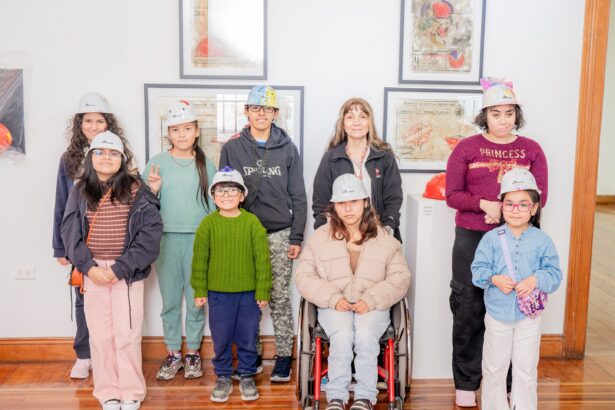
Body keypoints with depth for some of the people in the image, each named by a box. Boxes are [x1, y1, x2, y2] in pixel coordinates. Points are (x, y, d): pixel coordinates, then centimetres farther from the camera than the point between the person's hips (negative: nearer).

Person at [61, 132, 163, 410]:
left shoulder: (136, 190, -1)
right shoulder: (79, 191, 6)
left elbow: (151, 231, -8)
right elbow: (69, 231, 3)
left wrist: (120, 268, -13)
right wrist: (89, 266, -11)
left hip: (128, 273, -2)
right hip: (93, 272, 2)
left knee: (127, 335, 1)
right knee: (100, 335, 7)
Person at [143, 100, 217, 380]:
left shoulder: (206, 165, 5)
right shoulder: (156, 163, 3)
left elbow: (213, 204, 9)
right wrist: (152, 191, -14)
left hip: (198, 239, 0)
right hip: (167, 239, 0)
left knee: (196, 299, 5)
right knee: (170, 300, 7)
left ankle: (192, 353, 21)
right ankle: (173, 354, 21)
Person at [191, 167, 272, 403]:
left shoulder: (252, 222, -5)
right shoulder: (208, 223, -3)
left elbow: (262, 259, -4)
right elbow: (200, 259, 1)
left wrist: (263, 291, -4)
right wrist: (199, 290, 0)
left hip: (249, 293, 0)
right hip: (218, 293, 1)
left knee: (247, 338, 11)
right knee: (221, 338, 11)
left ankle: (247, 376, 30)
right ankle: (223, 377, 29)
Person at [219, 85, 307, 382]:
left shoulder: (287, 148, 4)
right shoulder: (232, 149, 4)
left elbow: (298, 196, 3)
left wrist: (296, 238, -1)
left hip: (279, 235, -1)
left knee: (279, 298, 4)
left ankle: (283, 356, 16)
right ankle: (252, 355, 22)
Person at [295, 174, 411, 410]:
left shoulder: (385, 239, 6)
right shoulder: (320, 238, 6)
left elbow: (400, 278, 2)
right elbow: (304, 277, 3)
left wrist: (372, 300, -13)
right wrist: (333, 298, -12)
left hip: (372, 307, 0)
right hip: (334, 306, 0)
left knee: (365, 335, -30)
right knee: (342, 335, -30)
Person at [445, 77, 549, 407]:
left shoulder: (531, 150, 8)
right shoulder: (466, 148, 3)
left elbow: (540, 196, 4)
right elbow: (452, 195, -1)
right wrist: (485, 204, -17)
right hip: (472, 238, -1)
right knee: (468, 309, 3)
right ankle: (466, 384, 16)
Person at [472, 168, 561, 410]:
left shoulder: (542, 241, -3)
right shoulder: (491, 238, -5)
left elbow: (554, 274, -4)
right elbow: (478, 269, -6)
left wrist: (536, 280, -22)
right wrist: (494, 279, -24)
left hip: (528, 316, 0)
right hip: (497, 314, 0)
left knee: (526, 370, 12)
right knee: (494, 368, 13)